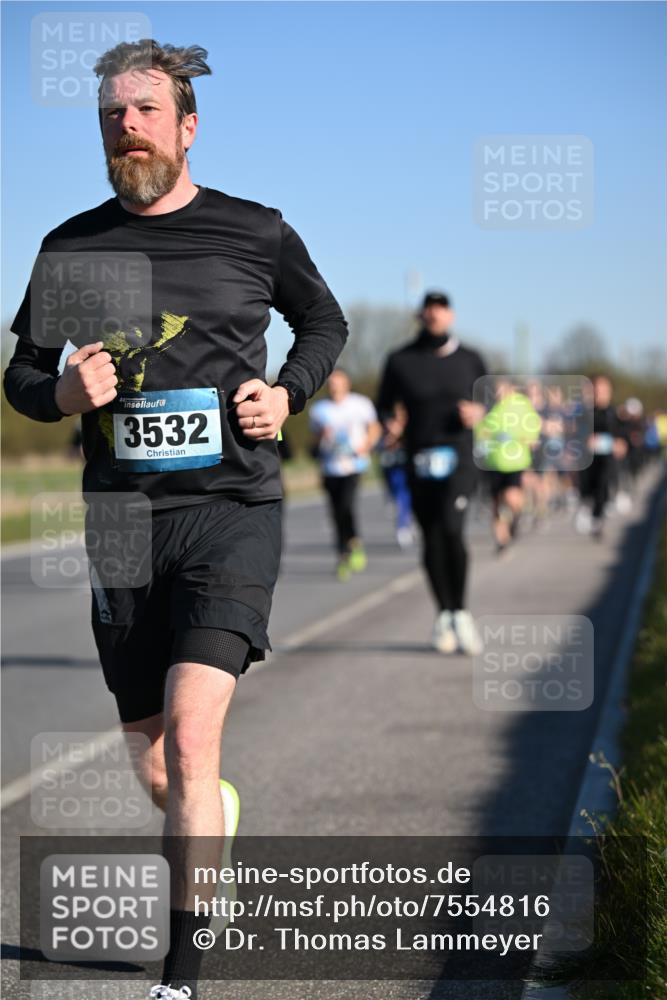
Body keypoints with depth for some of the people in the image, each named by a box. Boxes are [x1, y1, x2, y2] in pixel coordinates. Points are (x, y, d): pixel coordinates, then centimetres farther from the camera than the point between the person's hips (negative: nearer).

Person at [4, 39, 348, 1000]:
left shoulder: (256, 232, 2)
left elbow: (325, 322, 19)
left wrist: (286, 394, 0)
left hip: (233, 510, -3)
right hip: (124, 524, 3)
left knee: (190, 738, -19)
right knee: (154, 770, 12)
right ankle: (213, 819, 47)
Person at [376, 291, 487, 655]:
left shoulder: (469, 359, 7)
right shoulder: (400, 360, 5)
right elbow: (384, 406, 10)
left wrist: (478, 412, -3)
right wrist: (389, 424, -11)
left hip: (459, 456, -1)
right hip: (420, 458, 1)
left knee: (451, 528, -20)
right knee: (431, 539, 5)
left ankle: (460, 613, -6)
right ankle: (444, 615, 21)